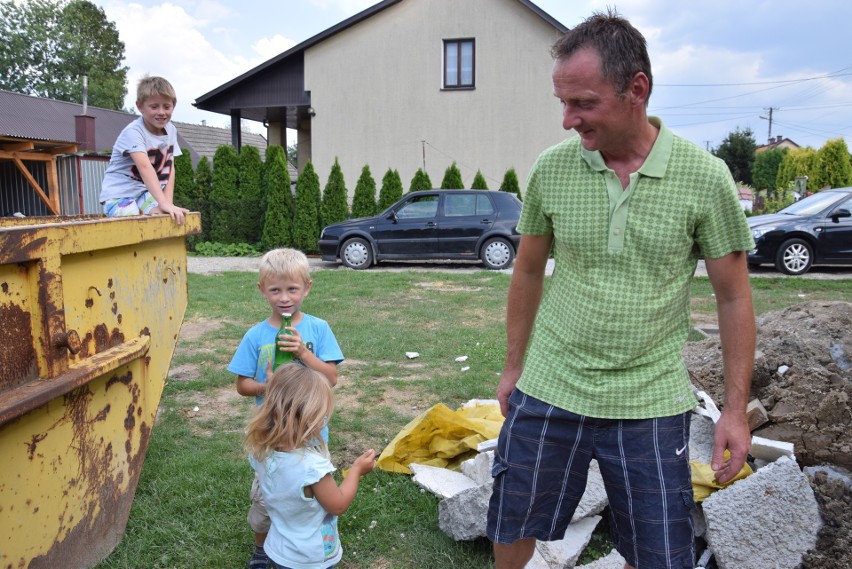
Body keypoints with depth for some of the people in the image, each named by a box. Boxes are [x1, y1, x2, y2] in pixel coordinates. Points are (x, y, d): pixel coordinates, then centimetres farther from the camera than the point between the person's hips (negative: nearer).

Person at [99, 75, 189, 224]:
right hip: (119, 194, -6)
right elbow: (145, 167, -34)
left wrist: (168, 202, -14)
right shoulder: (133, 132, -20)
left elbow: (169, 168, -1)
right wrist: (164, 203, -45)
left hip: (145, 193, 6)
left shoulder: (171, 130, 2)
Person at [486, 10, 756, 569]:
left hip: (651, 405, -1)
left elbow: (734, 297, -2)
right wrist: (513, 367, 12)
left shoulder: (706, 178, -10)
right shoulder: (550, 169, -5)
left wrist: (736, 408, -2)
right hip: (547, 393, 2)